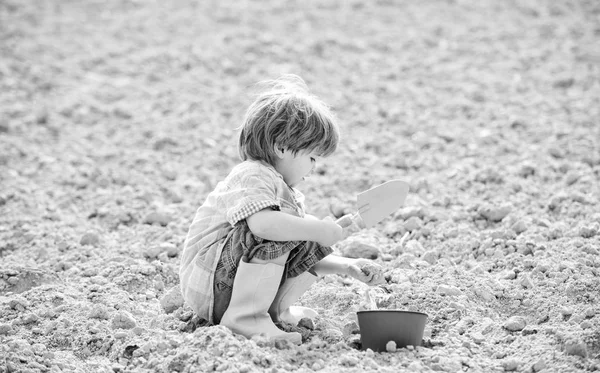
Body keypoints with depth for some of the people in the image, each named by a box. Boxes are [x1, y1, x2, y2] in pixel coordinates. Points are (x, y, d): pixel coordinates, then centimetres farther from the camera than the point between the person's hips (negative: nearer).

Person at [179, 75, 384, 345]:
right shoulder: (252, 176, -15)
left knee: (311, 245, 10)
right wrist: (318, 230, -30)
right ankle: (245, 317, -28)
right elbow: (262, 223, -37)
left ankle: (276, 308, 6)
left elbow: (303, 256, 18)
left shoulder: (285, 191, 18)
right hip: (208, 285, -10)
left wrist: (347, 267, 5)